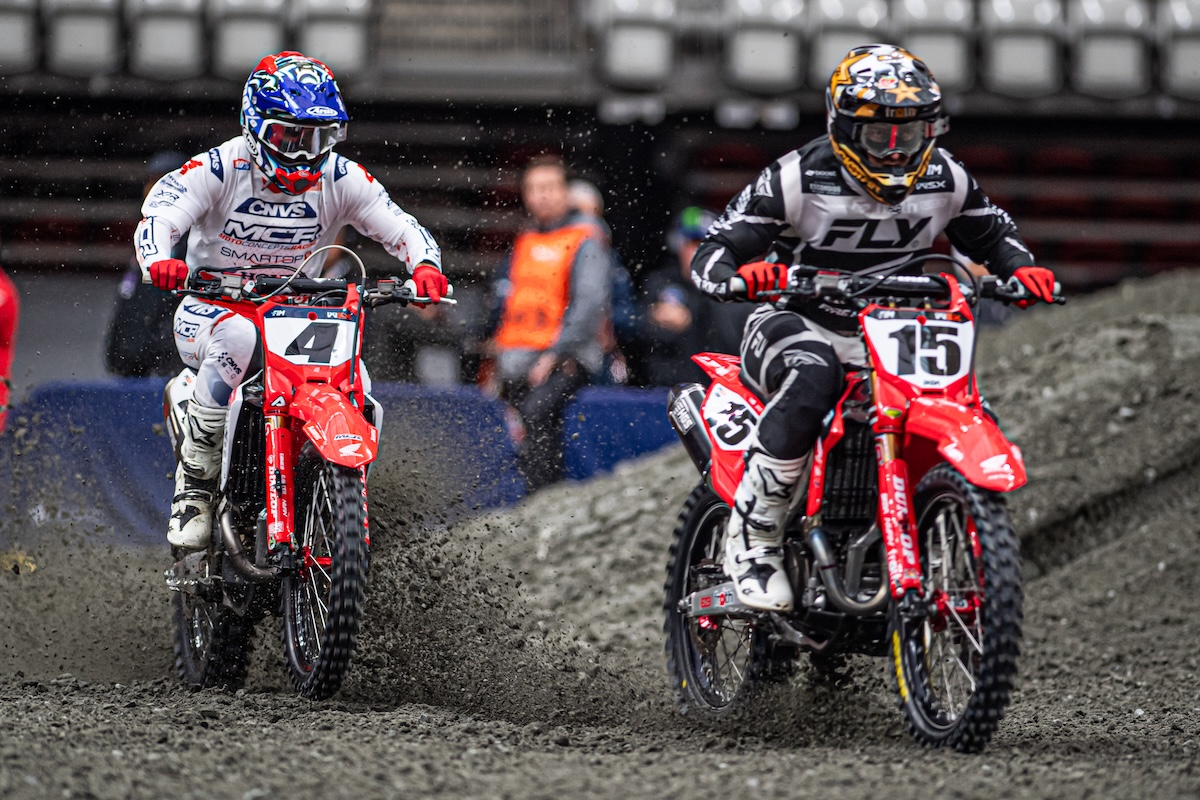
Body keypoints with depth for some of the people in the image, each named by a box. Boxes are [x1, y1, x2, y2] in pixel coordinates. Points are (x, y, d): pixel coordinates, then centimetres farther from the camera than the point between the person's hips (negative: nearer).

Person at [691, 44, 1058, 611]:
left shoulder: (944, 180, 1)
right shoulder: (800, 178, -14)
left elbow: (992, 233, 20)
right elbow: (711, 255, -15)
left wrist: (1021, 268, -3)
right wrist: (740, 277, -39)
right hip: (797, 324, -5)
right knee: (812, 379, -40)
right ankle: (752, 539, -30)